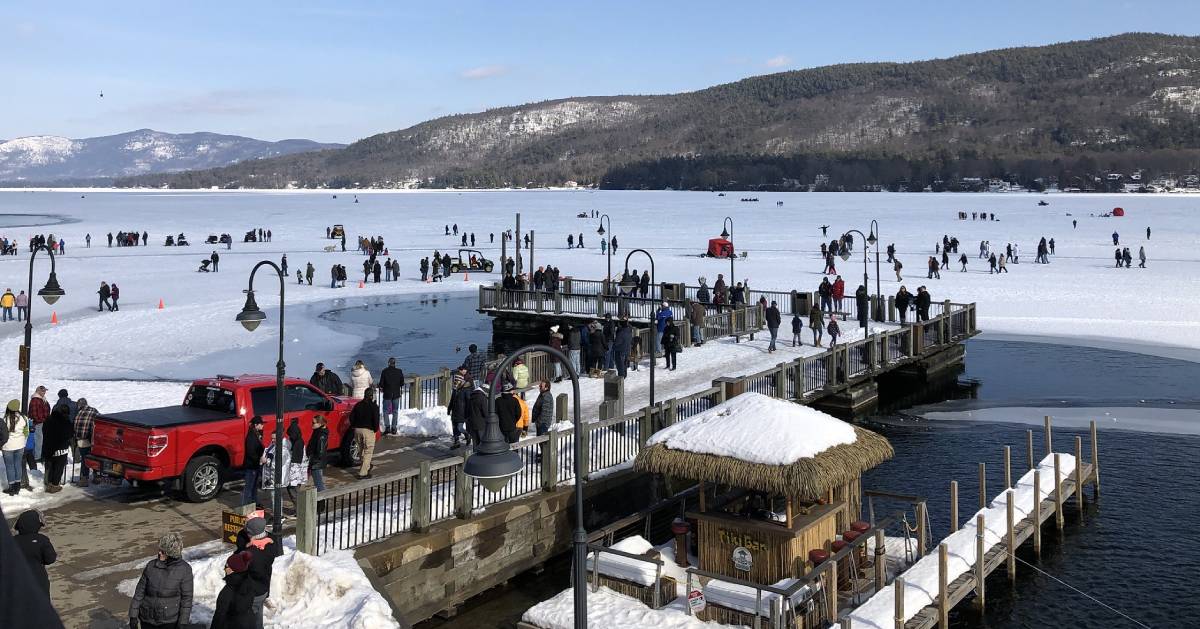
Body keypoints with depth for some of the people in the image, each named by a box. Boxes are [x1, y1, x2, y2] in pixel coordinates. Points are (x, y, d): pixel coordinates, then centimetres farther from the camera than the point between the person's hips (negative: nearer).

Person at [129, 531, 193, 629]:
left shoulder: (184, 570, -13)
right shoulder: (151, 566, -5)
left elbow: (186, 598, -10)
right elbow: (140, 591, 1)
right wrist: (133, 616, -1)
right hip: (148, 619, 3)